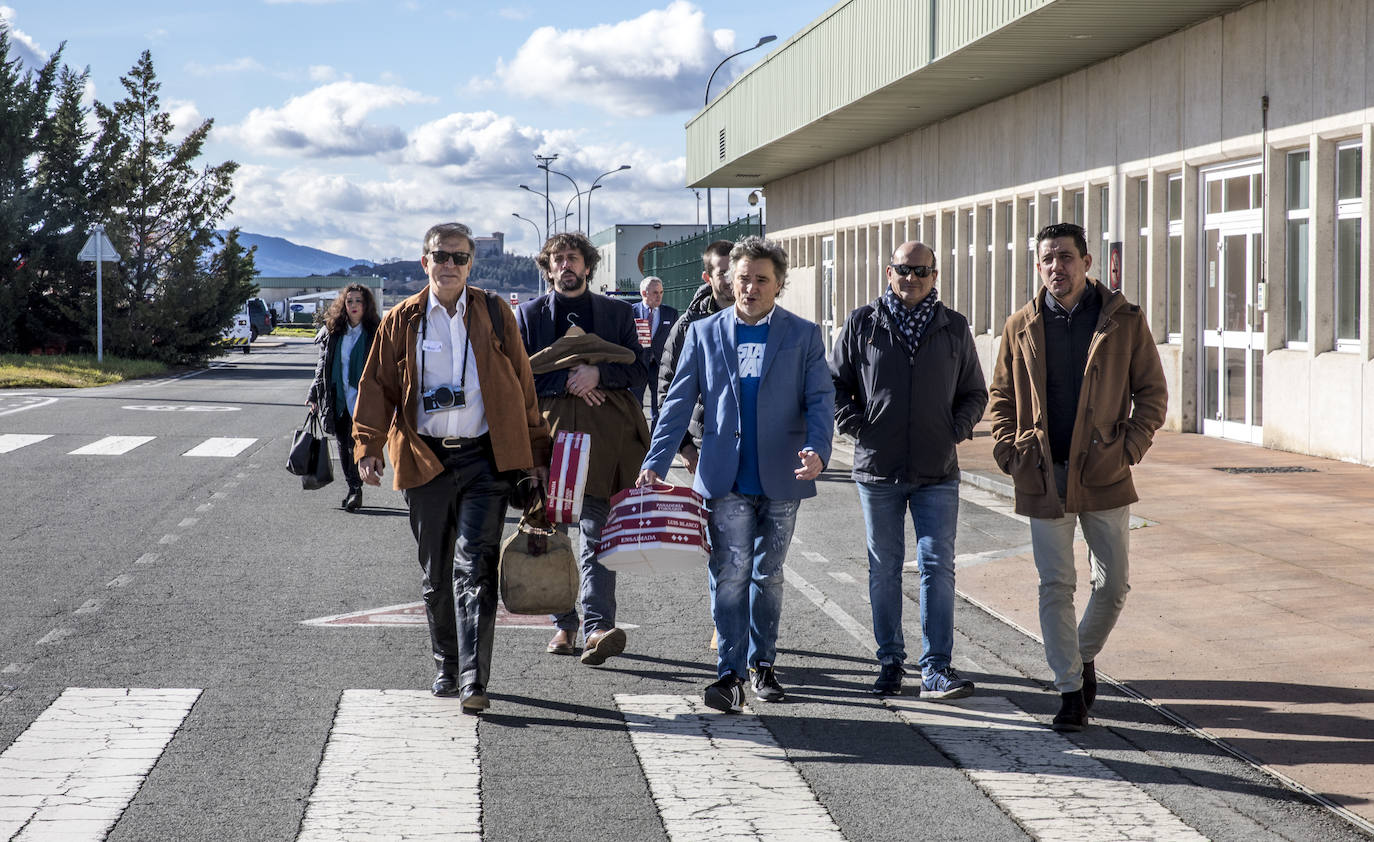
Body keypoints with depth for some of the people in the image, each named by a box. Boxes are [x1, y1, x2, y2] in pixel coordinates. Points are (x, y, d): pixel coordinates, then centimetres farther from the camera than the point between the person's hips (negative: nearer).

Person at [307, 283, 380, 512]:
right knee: (343, 445, 8)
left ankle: (356, 490, 0)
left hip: (361, 399, -4)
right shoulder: (332, 332, 8)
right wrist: (314, 395, 12)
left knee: (355, 443, -11)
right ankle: (352, 489, 19)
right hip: (337, 399, 4)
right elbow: (322, 365, 15)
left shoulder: (375, 334, -3)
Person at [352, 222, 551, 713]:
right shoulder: (402, 321, 7)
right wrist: (368, 447, -5)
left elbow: (522, 385, 9)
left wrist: (536, 452, 8)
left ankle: (473, 681, -13)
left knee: (474, 567, -11)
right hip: (425, 460, 2)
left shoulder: (494, 314, 6)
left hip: (485, 458, -2)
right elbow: (377, 386, 8)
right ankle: (447, 667, 27)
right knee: (435, 574, 10)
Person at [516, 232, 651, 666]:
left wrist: (599, 373, -10)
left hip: (602, 432, -1)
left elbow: (640, 370, 8)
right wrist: (567, 380, -9)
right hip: (550, 430, 1)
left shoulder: (617, 312, 13)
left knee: (597, 532, -10)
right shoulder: (529, 314, 13)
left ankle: (597, 628, -21)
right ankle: (564, 625, 15)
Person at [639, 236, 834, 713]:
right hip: (725, 477, 0)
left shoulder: (804, 336, 5)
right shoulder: (704, 333, 7)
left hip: (781, 478, 1)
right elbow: (679, 403, 5)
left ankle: (762, 662, 25)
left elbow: (820, 399, 0)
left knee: (767, 576, 11)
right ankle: (730, 672, -6)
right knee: (729, 575, -8)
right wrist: (655, 463, -4)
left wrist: (818, 450, -19)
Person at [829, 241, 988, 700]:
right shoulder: (861, 323, 3)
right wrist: (854, 423, -4)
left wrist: (957, 429, 1)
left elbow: (975, 392, 16)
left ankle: (936, 670, -4)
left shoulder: (954, 328, 7)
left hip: (938, 473, 0)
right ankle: (890, 662, 19)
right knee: (884, 569, 8)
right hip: (878, 471, 0)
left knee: (938, 567, -6)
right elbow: (834, 383, 9)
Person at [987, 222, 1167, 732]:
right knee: (1055, 587, 1)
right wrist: (1008, 452, -1)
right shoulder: (1021, 327, 4)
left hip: (1104, 476, 0)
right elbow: (1000, 396, 13)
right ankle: (1070, 690, 8)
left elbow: (1152, 391, 4)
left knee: (1113, 584, 5)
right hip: (1043, 476, 1)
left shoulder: (1124, 321, -1)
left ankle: (1084, 654, 32)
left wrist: (1129, 448, -8)